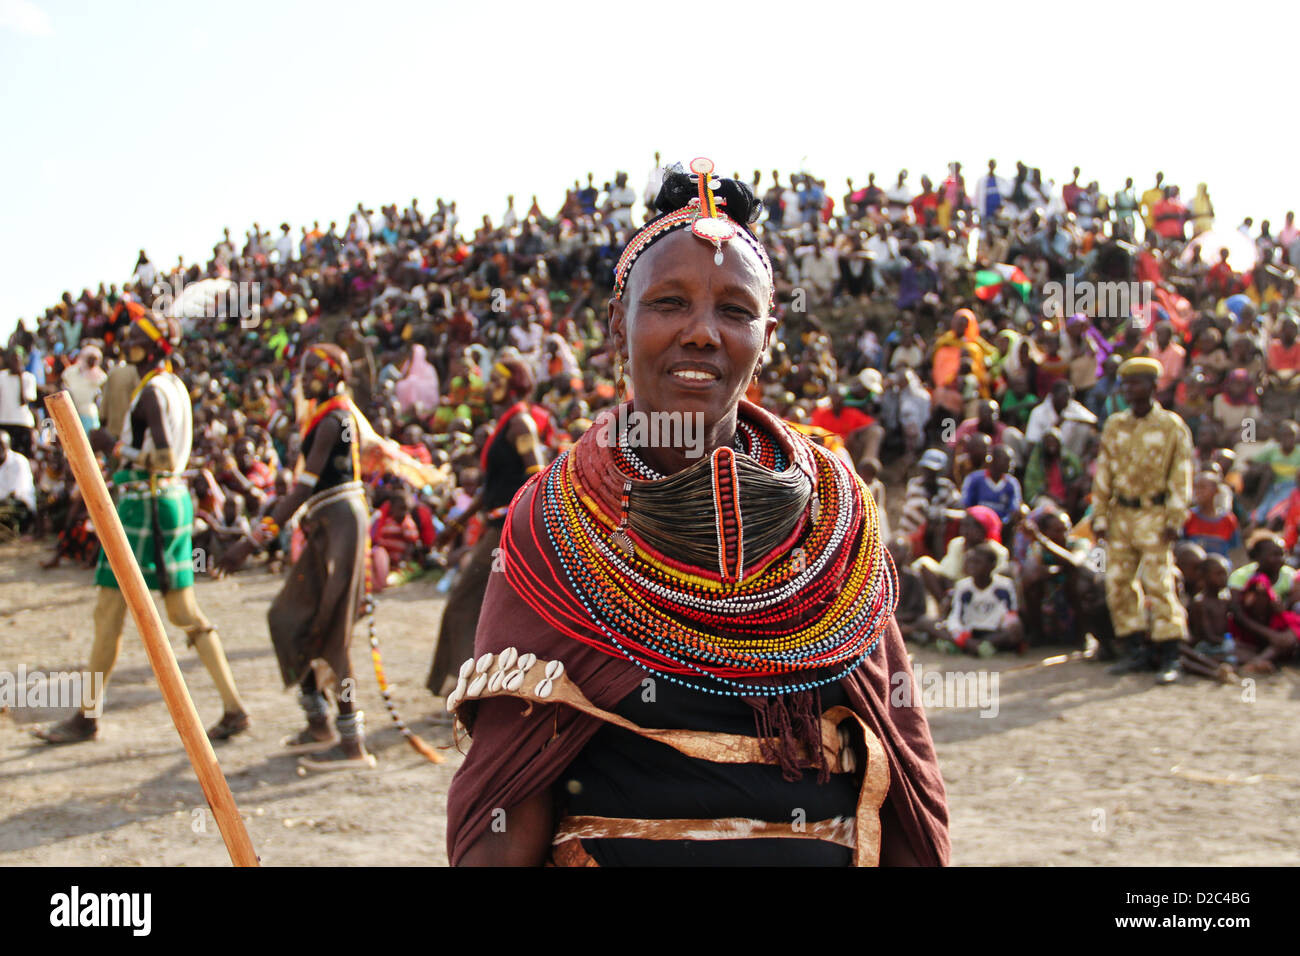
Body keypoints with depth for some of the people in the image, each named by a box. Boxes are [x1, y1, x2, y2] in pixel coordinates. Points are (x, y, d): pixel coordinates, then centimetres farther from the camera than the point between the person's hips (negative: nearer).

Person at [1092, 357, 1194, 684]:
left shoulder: (1172, 426, -1)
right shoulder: (1114, 425, 10)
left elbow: (1181, 476, -3)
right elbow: (1103, 473, 10)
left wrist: (1175, 520, -9)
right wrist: (1100, 517, 5)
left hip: (1154, 513, -5)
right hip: (1120, 513, 5)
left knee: (1159, 584, -8)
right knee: (1118, 583, 4)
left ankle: (1169, 657, -1)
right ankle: (1135, 652, 15)